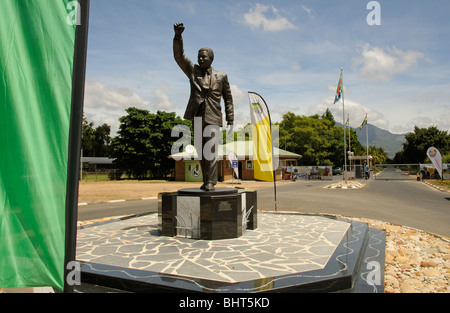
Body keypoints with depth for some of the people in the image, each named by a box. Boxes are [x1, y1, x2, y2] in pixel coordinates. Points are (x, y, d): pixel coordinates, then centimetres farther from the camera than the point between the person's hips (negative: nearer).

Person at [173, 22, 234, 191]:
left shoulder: (221, 76, 9)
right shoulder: (193, 71, 13)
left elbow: (228, 99, 10)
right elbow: (179, 56, 0)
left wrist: (230, 119, 2)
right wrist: (178, 36, -15)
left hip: (212, 117, -3)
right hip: (197, 116, 3)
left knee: (211, 149, -10)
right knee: (201, 152, 6)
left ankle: (210, 182, -6)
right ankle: (206, 180, 15)